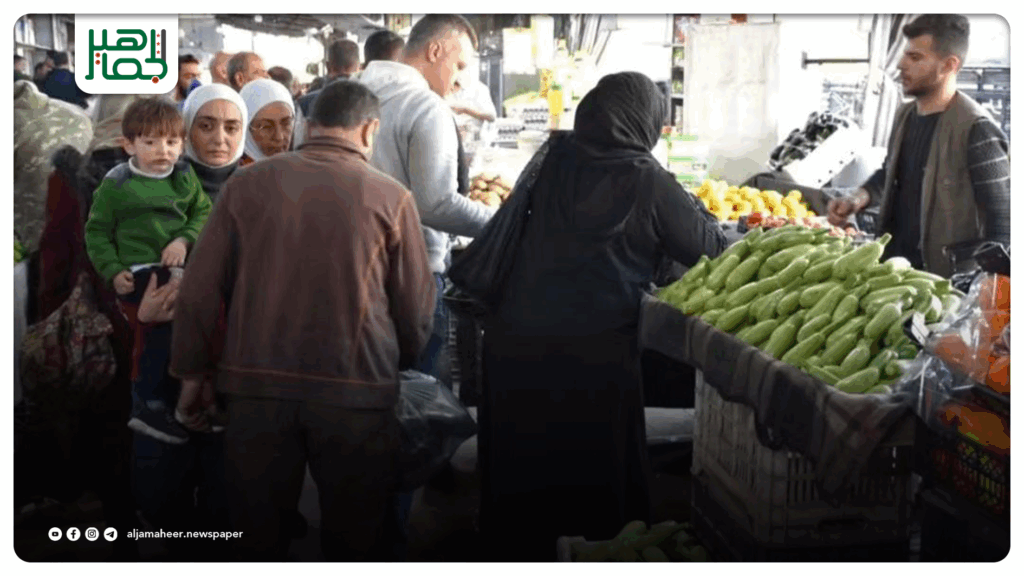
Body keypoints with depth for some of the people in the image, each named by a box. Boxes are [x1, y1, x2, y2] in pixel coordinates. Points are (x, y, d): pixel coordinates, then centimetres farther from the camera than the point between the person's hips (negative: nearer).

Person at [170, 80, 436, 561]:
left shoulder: (247, 183, 1)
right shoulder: (391, 198, -3)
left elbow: (198, 290, 1)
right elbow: (416, 311, -1)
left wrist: (192, 376, 13)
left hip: (256, 383, 2)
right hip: (357, 393, -1)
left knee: (258, 538, 15)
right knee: (355, 540, 13)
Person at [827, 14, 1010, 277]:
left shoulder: (976, 129, -18)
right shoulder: (905, 115, 6)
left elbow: (1002, 219, -17)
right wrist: (859, 198, 3)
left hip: (944, 281, -7)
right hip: (893, 265, 7)